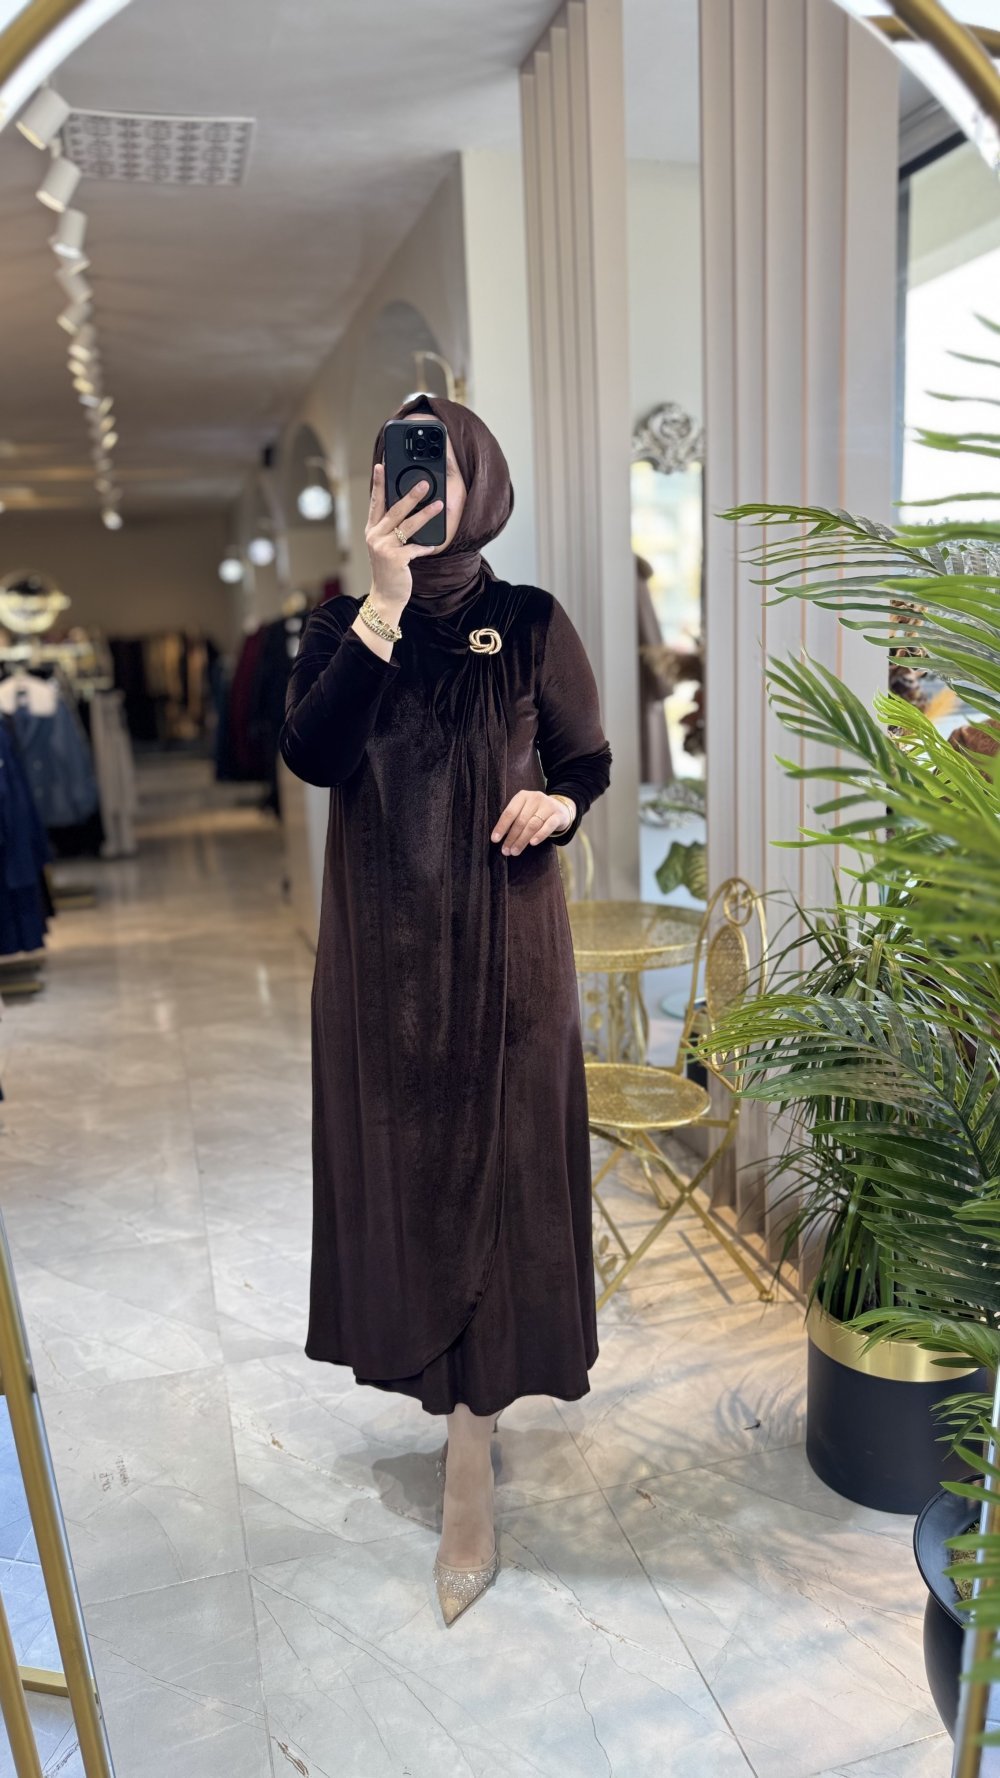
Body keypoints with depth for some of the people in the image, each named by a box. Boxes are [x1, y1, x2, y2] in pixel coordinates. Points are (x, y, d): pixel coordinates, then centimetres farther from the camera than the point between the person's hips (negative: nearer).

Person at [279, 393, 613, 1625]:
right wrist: (385, 605, -22)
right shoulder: (341, 626, 3)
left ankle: (468, 1476, 13)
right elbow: (310, 754, -15)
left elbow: (588, 766, 6)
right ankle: (463, 1395, 38)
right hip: (382, 946, 3)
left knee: (491, 1176, 1)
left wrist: (553, 806, -17)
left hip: (503, 945, -2)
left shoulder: (532, 626, -1)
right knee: (403, 1166, 13)